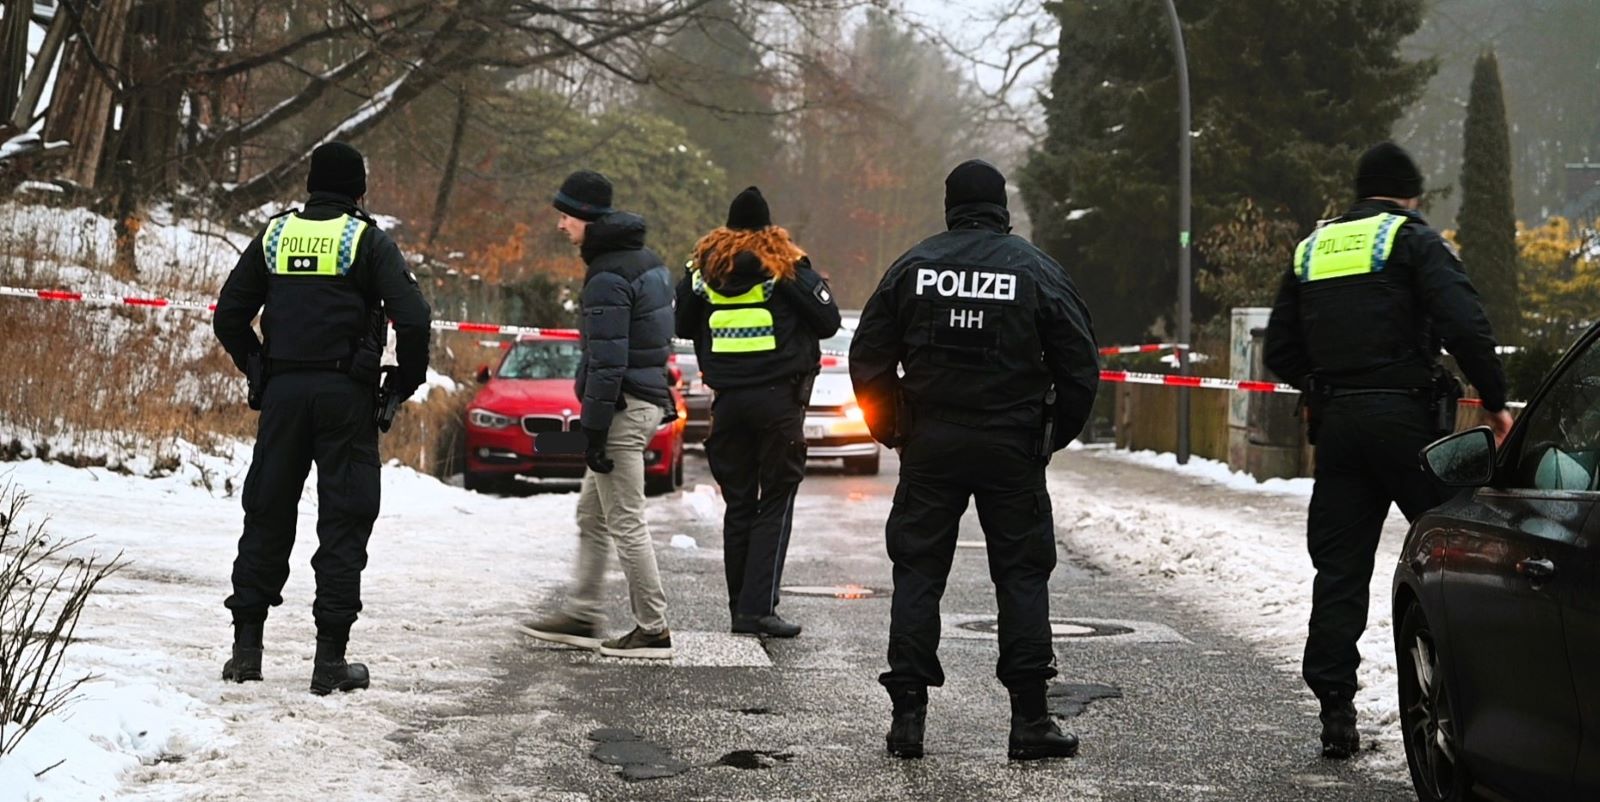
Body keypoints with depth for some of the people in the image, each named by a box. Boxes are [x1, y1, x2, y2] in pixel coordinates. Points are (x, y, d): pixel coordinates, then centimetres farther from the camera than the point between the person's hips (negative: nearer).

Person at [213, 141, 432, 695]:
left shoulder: (275, 235, 9)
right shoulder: (367, 240, -2)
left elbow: (229, 318, 10)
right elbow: (412, 319, -12)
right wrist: (405, 382, 2)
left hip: (282, 392, 3)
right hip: (346, 394, -3)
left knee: (267, 514, 11)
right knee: (344, 519, 1)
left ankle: (246, 647, 10)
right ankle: (331, 659, 0)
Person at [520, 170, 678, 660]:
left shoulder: (607, 278, -18)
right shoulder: (647, 262, 13)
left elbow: (607, 362, -22)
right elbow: (659, 340, 19)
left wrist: (593, 429, -20)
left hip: (623, 408, -10)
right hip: (648, 397, 10)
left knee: (626, 523, -5)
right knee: (592, 514, 18)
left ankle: (654, 632, -2)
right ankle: (583, 616, 25)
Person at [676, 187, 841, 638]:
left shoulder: (704, 266, 6)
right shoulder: (786, 266, -4)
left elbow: (681, 326, 15)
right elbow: (828, 322, -2)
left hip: (727, 399, 4)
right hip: (779, 397, -4)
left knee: (738, 504, 10)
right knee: (776, 503, -1)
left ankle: (740, 609, 11)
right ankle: (759, 607, -10)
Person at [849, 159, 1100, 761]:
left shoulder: (912, 266, 3)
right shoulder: (1037, 270, 0)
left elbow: (868, 356, 4)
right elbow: (1080, 366, 0)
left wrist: (890, 429, 15)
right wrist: (1056, 434, 13)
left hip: (930, 445, 1)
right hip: (1011, 446, -1)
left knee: (917, 571, 7)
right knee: (1022, 574, 5)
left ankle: (908, 712, 4)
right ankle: (1029, 717, 3)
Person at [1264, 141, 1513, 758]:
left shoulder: (1312, 249, 16)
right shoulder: (1414, 239, -2)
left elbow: (1280, 352, 16)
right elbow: (1464, 326, -15)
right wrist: (1494, 401, -6)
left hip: (1336, 425, 5)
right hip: (1406, 418, -5)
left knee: (1339, 569, 6)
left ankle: (1335, 711, 3)